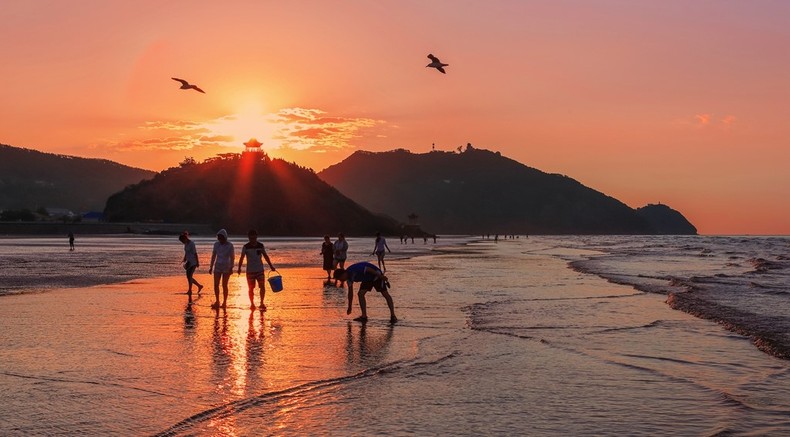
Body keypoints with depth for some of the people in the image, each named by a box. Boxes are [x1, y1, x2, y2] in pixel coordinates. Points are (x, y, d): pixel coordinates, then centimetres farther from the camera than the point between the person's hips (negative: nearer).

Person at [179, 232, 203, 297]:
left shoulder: (191, 244, -16)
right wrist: (184, 259, 10)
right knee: (189, 277, 9)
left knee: (189, 276, -11)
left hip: (193, 262, -9)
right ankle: (199, 285, 23)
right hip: (188, 262, 9)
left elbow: (195, 253, -16)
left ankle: (190, 290, -3)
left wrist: (197, 262, -16)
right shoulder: (186, 244, 8)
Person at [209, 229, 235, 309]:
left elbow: (232, 257, -6)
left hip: (226, 267, -3)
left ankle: (224, 302, 11)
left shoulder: (230, 245, -8)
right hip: (217, 267, 3)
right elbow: (213, 256, 9)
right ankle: (217, 301, 11)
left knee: (224, 285, 0)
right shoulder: (216, 244, 2)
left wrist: (231, 268, -14)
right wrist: (211, 267, 9)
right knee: (216, 285, 0)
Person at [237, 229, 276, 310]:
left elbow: (265, 256, 12)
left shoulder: (260, 245, 2)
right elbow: (242, 258, -5)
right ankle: (252, 304, 18)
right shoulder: (246, 247, -5)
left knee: (262, 287, -7)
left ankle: (262, 303, 6)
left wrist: (271, 266, 12)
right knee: (251, 289, 4)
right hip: (250, 271, -1)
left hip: (260, 270, 1)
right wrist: (239, 268, -17)